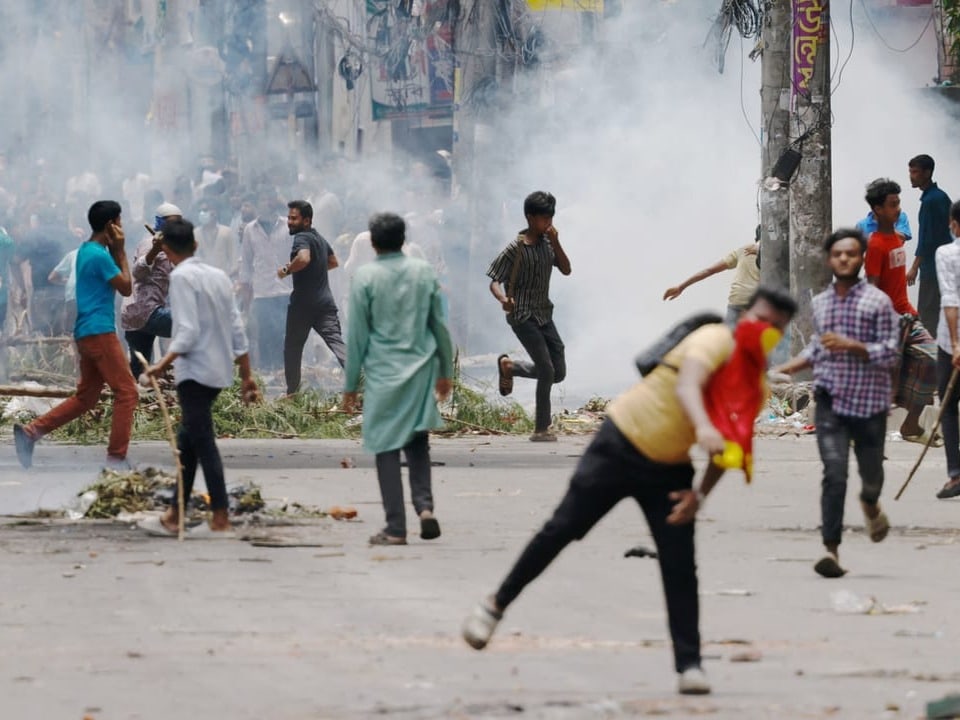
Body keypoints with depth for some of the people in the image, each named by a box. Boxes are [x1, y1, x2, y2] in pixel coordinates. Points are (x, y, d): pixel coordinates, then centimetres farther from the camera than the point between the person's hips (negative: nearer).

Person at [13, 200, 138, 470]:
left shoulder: (86, 251, 15)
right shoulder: (100, 256, -15)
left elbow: (114, 281, 21)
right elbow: (126, 288, -8)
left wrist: (114, 251, 10)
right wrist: (120, 251, -3)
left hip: (87, 333, 10)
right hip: (100, 332, -10)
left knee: (85, 397, 13)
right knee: (126, 392, -5)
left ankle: (31, 432, 6)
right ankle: (116, 458, -6)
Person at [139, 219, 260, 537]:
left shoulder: (181, 277, -10)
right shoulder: (218, 276, 12)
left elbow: (188, 332, -20)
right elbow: (237, 330, 11)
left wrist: (164, 364, -23)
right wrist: (246, 376, 15)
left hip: (195, 372, -8)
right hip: (219, 371, 8)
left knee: (203, 443, -6)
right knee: (188, 442, 15)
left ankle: (221, 521, -8)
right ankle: (174, 517, 20)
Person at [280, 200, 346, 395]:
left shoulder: (302, 238, -11)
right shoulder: (320, 238, 16)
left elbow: (304, 258, -32)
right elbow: (333, 262, 32)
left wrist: (286, 270, -18)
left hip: (303, 304, -7)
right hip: (325, 302, 7)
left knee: (292, 346, 11)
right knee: (336, 342, -5)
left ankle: (292, 392, 19)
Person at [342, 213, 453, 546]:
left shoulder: (365, 277, -6)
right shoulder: (424, 272, 3)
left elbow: (356, 335, -3)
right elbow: (440, 325, 9)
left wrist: (350, 384, 4)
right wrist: (446, 371, 20)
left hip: (383, 374, -3)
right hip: (421, 370, 3)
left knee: (387, 448, 2)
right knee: (418, 443, 14)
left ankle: (395, 528, 0)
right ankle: (425, 504, -7)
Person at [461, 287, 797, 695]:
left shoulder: (757, 386, 1)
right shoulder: (717, 340, -18)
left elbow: (728, 448, 7)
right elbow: (686, 385, -38)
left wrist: (700, 494, -9)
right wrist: (703, 428, -57)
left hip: (668, 470, 5)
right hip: (621, 445, -5)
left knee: (680, 566, -4)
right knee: (562, 529, -2)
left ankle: (689, 665, 0)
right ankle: (496, 605, 13)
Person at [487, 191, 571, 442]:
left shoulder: (547, 243, 6)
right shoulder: (515, 249, -13)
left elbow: (566, 269, -1)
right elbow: (494, 281, -13)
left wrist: (556, 243, -13)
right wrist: (502, 298, -34)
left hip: (544, 315, 7)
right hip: (523, 317, -7)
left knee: (558, 372, 8)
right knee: (547, 371, -13)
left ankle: (509, 366, 29)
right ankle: (541, 429, -5)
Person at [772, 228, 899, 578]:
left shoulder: (878, 301, -6)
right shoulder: (820, 303, 9)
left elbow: (889, 353, -10)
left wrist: (851, 345, -22)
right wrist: (788, 367, 12)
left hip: (869, 402, -2)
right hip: (831, 401, 2)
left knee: (871, 473, 13)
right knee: (834, 473, -14)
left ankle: (870, 504, 51)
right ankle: (831, 549, -17)